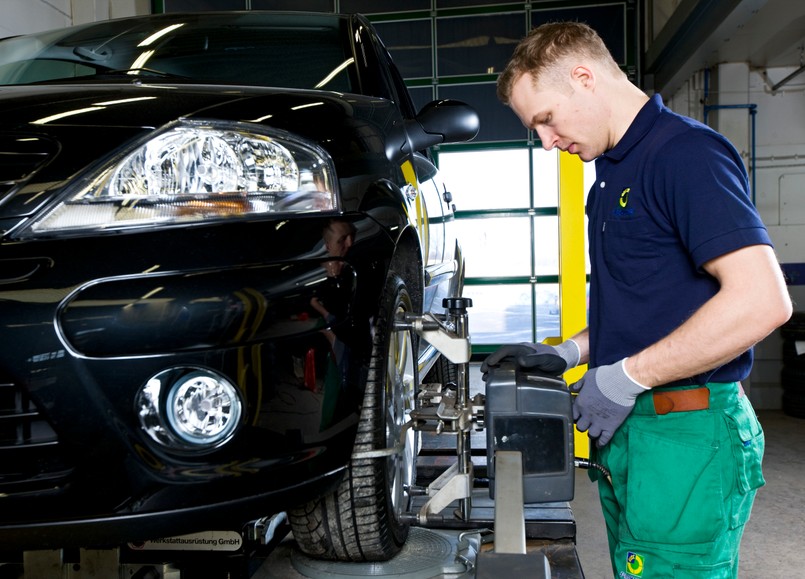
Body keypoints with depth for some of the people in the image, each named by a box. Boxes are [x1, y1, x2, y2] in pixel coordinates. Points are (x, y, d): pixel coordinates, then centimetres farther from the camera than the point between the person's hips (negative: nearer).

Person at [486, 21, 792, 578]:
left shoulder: (684, 152, -15)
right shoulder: (612, 173, 17)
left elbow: (761, 299, -24)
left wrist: (626, 376, -20)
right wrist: (566, 354, 11)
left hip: (687, 437, -9)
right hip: (627, 429, 9)